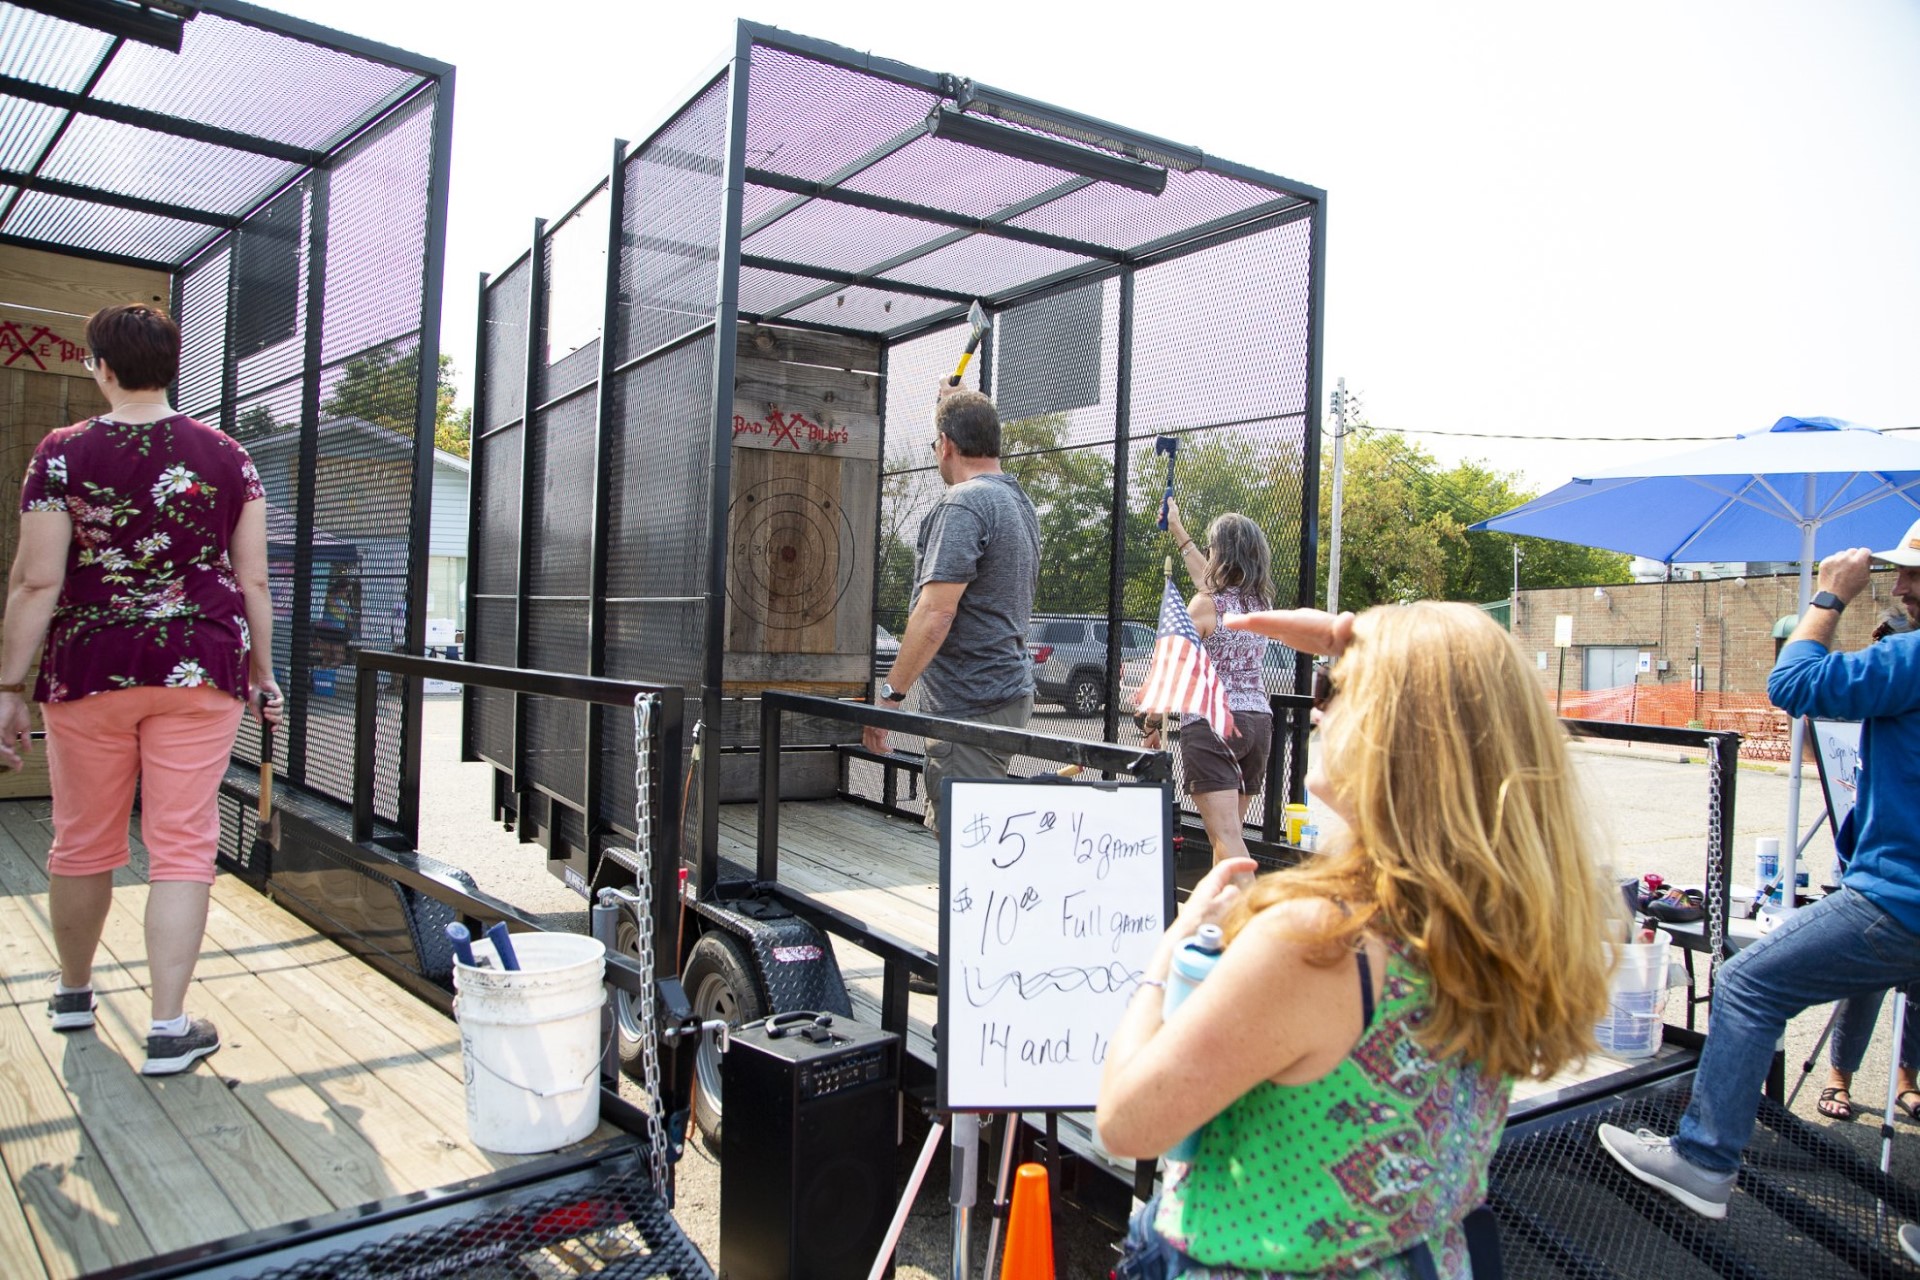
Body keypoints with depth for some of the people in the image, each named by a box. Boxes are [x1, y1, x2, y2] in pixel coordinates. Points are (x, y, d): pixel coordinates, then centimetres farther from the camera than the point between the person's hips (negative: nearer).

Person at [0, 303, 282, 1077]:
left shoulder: (63, 454, -3)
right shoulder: (226, 456, 2)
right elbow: (254, 582, 2)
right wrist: (262, 672, 12)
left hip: (89, 671, 0)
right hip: (200, 670, 0)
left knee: (83, 843, 16)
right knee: (182, 846, 3)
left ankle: (73, 993, 36)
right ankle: (169, 1029, 3)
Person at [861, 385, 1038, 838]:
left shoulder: (963, 503, -15)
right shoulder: (1020, 502, 15)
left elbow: (936, 611, -21)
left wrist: (891, 692, -16)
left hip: (970, 705, -10)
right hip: (1011, 691, 10)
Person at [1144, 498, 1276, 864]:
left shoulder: (1205, 606, -11)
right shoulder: (1261, 601, 10)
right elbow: (1212, 579, 30)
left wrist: (1152, 725, 0)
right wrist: (1178, 531, 42)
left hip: (1211, 724, -7)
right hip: (1258, 720, 8)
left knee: (1226, 837, -12)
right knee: (1230, 833, 17)